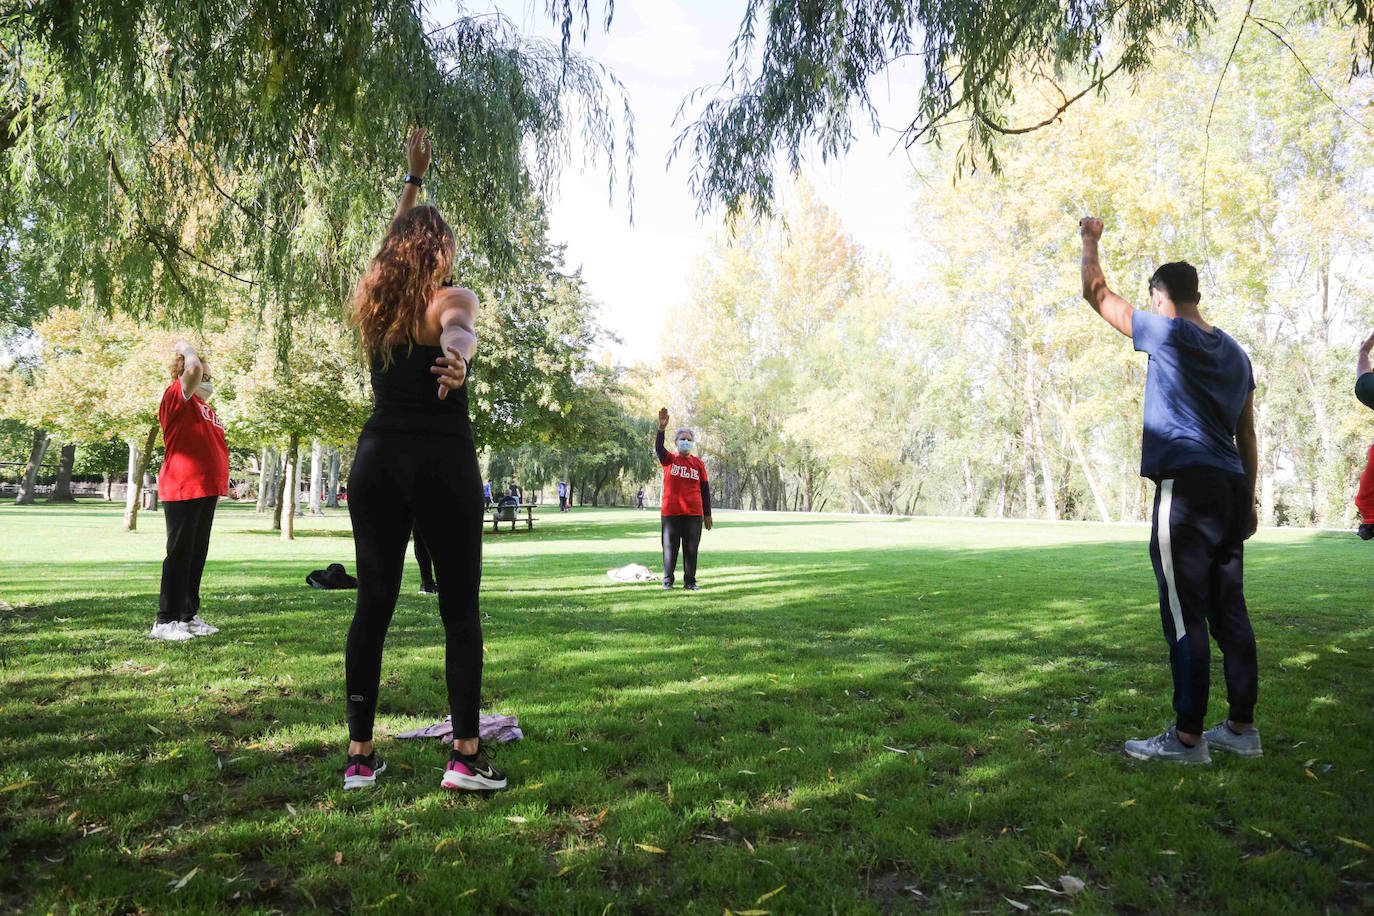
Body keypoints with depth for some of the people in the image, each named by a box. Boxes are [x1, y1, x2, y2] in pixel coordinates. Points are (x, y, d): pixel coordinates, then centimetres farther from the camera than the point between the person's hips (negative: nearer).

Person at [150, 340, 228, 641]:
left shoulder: (207, 409, 20)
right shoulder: (177, 396, -5)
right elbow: (193, 369, -23)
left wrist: (221, 481, 23)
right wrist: (186, 349, -5)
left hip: (206, 490, 9)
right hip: (182, 489, -9)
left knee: (197, 554, 12)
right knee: (180, 554, -6)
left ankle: (189, 616, 20)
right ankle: (165, 621, -1)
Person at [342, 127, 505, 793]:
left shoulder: (372, 299, 13)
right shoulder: (451, 299, -3)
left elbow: (394, 242, 33)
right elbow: (458, 330, -28)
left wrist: (413, 179, 44)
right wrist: (457, 359, -50)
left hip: (376, 458, 5)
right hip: (442, 462, -5)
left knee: (372, 605, 8)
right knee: (460, 609, 2)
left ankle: (359, 755, 13)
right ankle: (465, 755, 1)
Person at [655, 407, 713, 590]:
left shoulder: (698, 463, 9)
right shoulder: (669, 459, 5)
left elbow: (705, 490, 11)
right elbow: (658, 448, -18)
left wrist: (707, 514, 8)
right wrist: (661, 428, -35)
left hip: (694, 513, 2)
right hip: (671, 513, -1)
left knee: (691, 549, 6)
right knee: (670, 548, 4)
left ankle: (690, 581, 16)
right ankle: (667, 580, 16)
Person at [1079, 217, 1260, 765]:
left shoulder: (1168, 334, -4)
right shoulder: (1235, 354, 18)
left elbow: (1096, 294, 2)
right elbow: (1246, 436, 19)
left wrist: (1090, 242, 18)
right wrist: (1248, 504, 23)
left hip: (1185, 488, -8)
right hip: (1231, 491, 8)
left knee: (1185, 616, -4)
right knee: (1229, 612, 12)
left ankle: (1188, 737, 1)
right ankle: (1241, 728, 19)